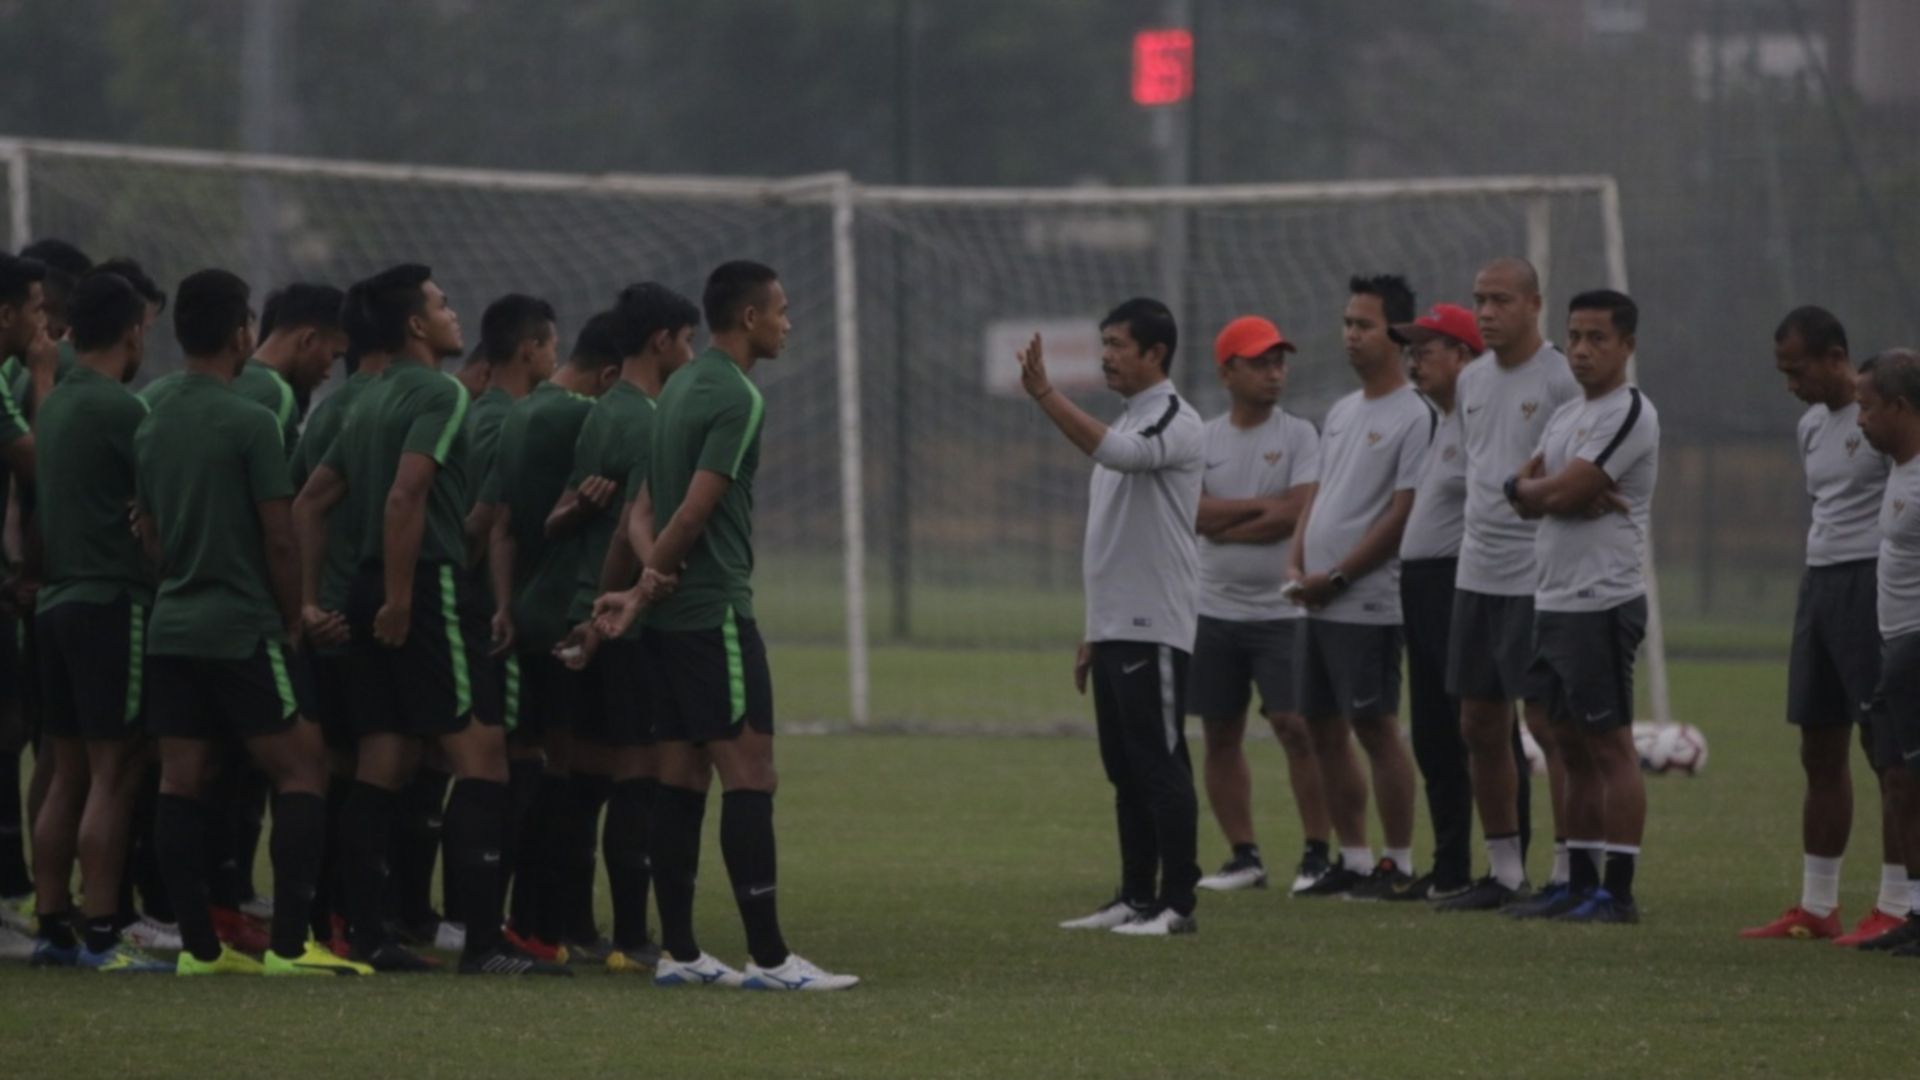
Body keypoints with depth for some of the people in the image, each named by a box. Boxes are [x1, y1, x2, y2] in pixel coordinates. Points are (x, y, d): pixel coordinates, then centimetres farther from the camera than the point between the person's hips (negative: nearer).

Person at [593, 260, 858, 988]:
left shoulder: (681, 388, 16)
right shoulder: (737, 397, -13)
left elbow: (653, 503, 12)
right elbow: (695, 510, -17)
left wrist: (647, 582, -3)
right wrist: (642, 590, -8)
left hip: (672, 617, 9)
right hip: (715, 610, -9)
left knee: (682, 777, 9)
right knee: (750, 773, -9)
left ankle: (678, 951, 10)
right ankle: (768, 957, -13)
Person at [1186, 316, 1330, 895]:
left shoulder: (1299, 436, -2)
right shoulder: (1202, 440, 7)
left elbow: (1300, 512, -15)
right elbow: (1195, 512, -7)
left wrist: (1227, 524, -8)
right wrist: (1262, 506, -12)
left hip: (1281, 611, -4)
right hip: (1215, 610, 4)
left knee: (1296, 728, -10)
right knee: (1220, 735, 6)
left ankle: (1318, 853, -4)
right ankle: (1244, 856, 14)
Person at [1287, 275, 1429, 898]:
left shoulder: (1414, 418, -10)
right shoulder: (1341, 412, 17)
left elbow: (1402, 515, -15)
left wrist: (1334, 577, -14)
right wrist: (1295, 563, 4)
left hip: (1368, 605, -9)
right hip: (1316, 604, 9)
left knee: (1376, 728, -7)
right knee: (1325, 730, 9)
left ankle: (1398, 864, -2)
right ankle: (1354, 861, 15)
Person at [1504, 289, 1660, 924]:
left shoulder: (1629, 415, -12)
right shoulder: (1567, 415, 18)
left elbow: (1561, 493, -18)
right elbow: (1527, 497, 13)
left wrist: (1532, 486, 3)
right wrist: (1554, 490, -7)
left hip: (1602, 603, -10)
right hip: (1555, 602, 10)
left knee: (1610, 745, -8)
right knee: (1572, 746, 11)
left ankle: (1617, 890, -8)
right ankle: (1581, 884, 15)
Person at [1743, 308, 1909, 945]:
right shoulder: (1811, 427, 15)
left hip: (1874, 583, -9)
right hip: (1819, 583, 9)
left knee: (1889, 751, -7)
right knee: (1821, 753, 11)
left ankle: (1895, 909, -5)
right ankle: (1816, 908, 17)